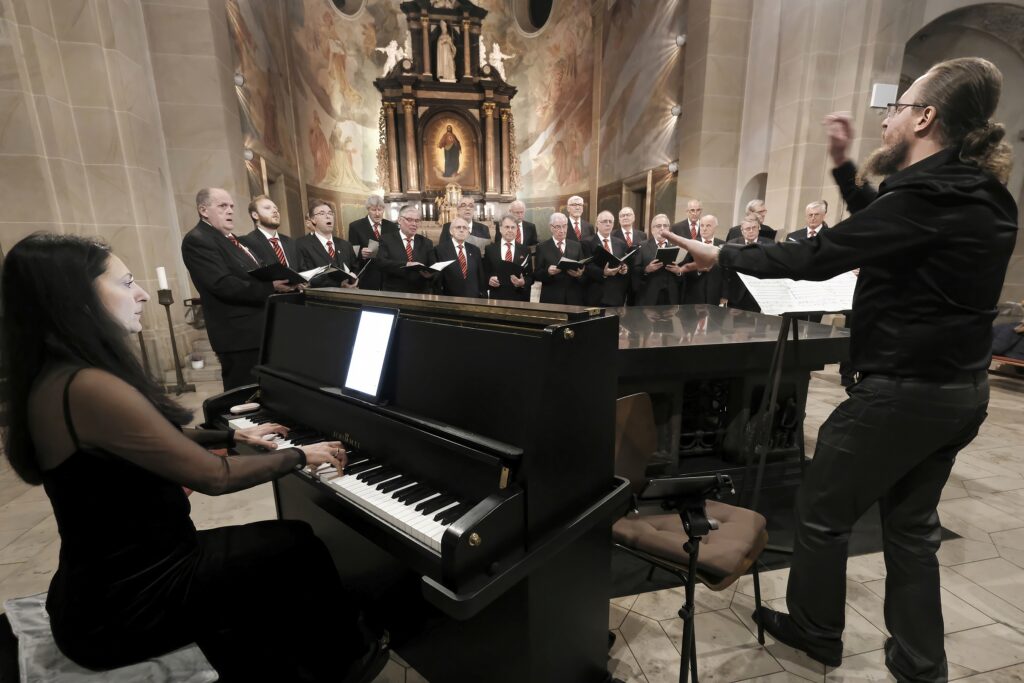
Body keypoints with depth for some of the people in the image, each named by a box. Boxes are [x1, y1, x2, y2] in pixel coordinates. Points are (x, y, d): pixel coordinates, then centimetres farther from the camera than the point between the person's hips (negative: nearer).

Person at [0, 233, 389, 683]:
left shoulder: (57, 376, 3)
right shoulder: (86, 387, -29)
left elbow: (162, 445, 17)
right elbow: (216, 477, -24)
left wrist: (234, 436, 21)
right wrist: (301, 456, -11)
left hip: (109, 576, 9)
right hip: (126, 603, -9)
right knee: (299, 544, 3)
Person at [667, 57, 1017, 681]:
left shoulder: (929, 193, -20)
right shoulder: (981, 193, 9)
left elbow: (818, 258, -22)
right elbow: (882, 225, 21)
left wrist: (720, 255, -13)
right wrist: (844, 166, 17)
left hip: (903, 390, -9)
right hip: (959, 388, 9)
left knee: (821, 512, 9)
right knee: (911, 525, 21)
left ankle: (816, 631, 31)